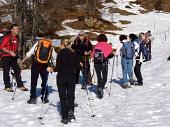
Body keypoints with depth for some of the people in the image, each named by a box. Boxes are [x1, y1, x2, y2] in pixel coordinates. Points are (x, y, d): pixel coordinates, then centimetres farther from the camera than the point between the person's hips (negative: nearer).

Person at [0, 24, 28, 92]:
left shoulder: (16, 38, 10)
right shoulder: (7, 37, -13)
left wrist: (15, 53, 12)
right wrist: (10, 52, -19)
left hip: (13, 56, 7)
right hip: (6, 56, -7)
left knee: (17, 71, 4)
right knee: (6, 71, -1)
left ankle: (20, 85, 11)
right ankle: (7, 86, 5)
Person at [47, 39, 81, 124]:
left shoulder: (60, 53, -8)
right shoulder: (73, 54, 0)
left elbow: (58, 67, -14)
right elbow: (78, 67, 0)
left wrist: (51, 69, 5)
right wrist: (79, 65, 23)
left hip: (61, 77, -2)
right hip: (72, 77, 2)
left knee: (63, 97, 7)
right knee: (71, 96, 13)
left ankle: (65, 117, 6)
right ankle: (71, 111, -12)